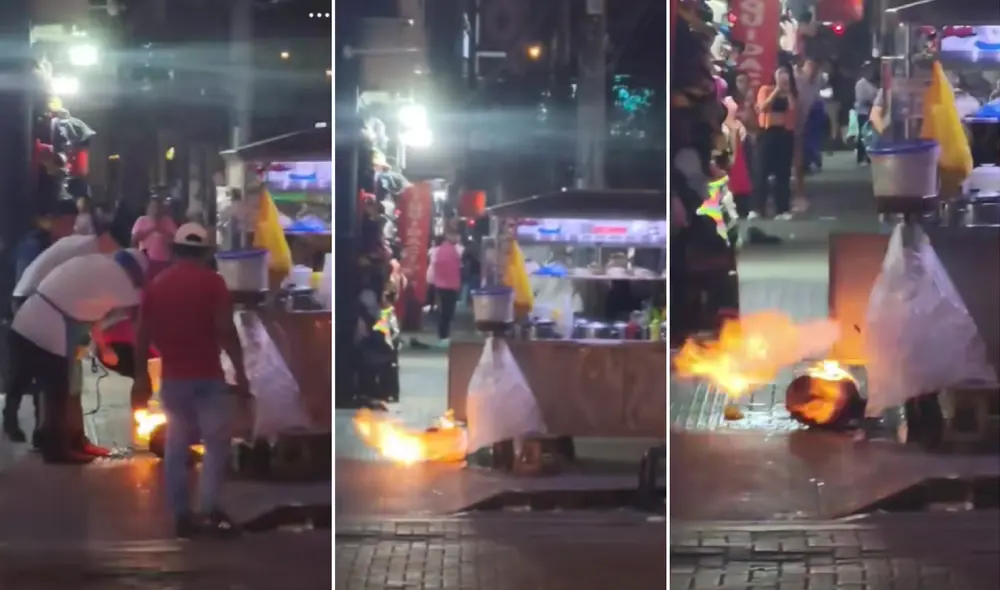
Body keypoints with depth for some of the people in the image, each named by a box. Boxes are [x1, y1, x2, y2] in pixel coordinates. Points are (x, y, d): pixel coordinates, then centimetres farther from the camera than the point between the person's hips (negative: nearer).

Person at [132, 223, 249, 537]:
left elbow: (142, 335, 6)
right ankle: (208, 509, -14)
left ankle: (181, 515, 9)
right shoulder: (211, 281, -6)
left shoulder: (156, 284, 8)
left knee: (176, 447, 10)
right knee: (216, 443, 0)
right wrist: (240, 370, -7)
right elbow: (226, 330, -12)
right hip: (207, 377, -4)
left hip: (172, 379, 5)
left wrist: (141, 376, 13)